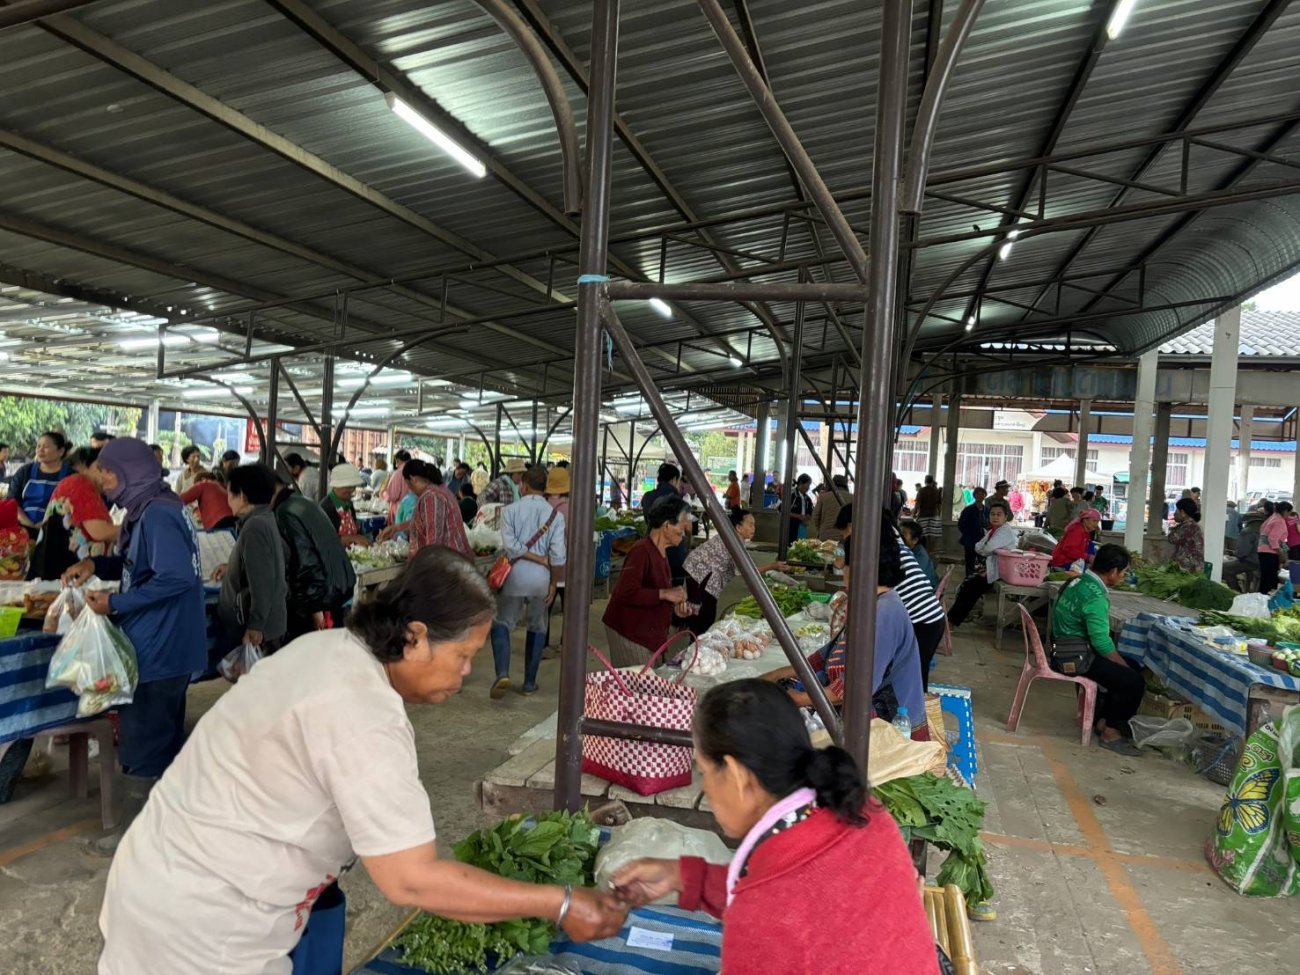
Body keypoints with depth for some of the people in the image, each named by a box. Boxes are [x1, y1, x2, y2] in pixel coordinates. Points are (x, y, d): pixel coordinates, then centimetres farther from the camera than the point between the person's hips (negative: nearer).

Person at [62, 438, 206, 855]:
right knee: (163, 739, 20)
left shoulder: (157, 514, -21)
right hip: (166, 646, 10)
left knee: (140, 742, 2)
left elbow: (176, 578, -28)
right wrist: (96, 564, 7)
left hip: (158, 649, -10)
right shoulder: (149, 509, 11)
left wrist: (115, 603, -21)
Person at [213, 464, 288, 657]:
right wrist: (232, 567, 23)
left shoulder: (255, 526, -22)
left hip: (255, 627, -9)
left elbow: (262, 581, -26)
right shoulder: (265, 519, 8)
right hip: (267, 621, 9)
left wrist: (255, 626, -25)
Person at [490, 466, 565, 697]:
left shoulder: (510, 510, -4)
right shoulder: (555, 515, -1)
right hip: (541, 577, 2)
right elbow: (558, 555, -6)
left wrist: (536, 558, -6)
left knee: (501, 624, 11)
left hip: (515, 574, -2)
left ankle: (502, 673, -9)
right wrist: (553, 585, 3)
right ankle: (529, 683, 20)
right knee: (536, 628, 16)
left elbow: (510, 546, -15)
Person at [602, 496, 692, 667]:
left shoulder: (661, 552, 10)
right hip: (629, 631, -9)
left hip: (648, 631, 9)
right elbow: (626, 592, -28)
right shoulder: (641, 551, -19)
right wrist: (664, 594, -25)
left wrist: (673, 607, 6)